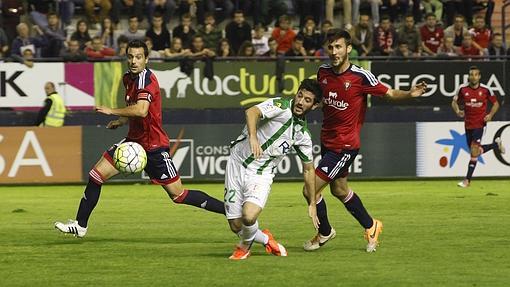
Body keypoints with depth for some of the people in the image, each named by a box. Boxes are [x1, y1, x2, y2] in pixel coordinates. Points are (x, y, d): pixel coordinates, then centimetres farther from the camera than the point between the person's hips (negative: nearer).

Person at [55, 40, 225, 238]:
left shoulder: (146, 78, -20)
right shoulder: (128, 78, 8)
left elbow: (141, 110, -36)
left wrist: (112, 111, -25)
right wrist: (122, 121, 12)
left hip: (154, 146, -8)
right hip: (134, 140, 8)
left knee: (178, 195, -5)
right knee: (96, 176, 1)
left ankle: (229, 209, 6)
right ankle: (80, 225, 12)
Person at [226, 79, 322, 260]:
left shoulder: (303, 135, 2)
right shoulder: (281, 106, -12)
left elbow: (308, 170, 14)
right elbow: (252, 112, -31)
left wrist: (312, 204, 13)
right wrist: (253, 137, -49)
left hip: (261, 175, 2)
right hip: (238, 163, -2)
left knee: (248, 217, -25)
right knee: (236, 226, -3)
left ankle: (245, 245, 9)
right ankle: (265, 240, 29)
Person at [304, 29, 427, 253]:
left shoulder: (360, 76, -18)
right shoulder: (323, 72, -1)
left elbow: (390, 93, -11)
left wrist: (410, 94, -28)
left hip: (345, 146, -7)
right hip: (327, 141, 7)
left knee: (311, 190, -8)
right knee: (339, 190, 21)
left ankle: (324, 233, 17)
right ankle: (371, 226, 41)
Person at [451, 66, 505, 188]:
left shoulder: (485, 89, -7)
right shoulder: (463, 89, -4)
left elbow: (495, 103, 6)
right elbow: (454, 101, 8)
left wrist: (490, 115, -11)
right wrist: (457, 110, -13)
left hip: (480, 124, -4)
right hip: (468, 124, 4)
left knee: (474, 150, -13)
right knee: (475, 151, 13)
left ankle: (467, 180, -5)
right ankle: (496, 144, 40)